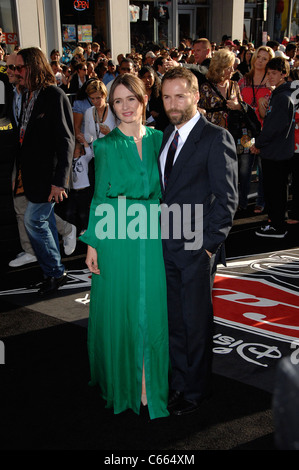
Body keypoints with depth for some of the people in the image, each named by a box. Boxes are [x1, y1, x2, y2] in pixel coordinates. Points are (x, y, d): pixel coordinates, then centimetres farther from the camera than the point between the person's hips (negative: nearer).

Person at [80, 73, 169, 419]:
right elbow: (99, 197, 3)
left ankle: (149, 385, 21)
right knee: (118, 310, 7)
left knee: (151, 309, 6)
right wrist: (92, 242, -2)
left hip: (152, 237, 2)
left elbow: (164, 191, 9)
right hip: (116, 238, -2)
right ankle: (121, 381, 28)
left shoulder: (158, 139, 7)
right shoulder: (105, 146, 2)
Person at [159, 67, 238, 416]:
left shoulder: (216, 138, -10)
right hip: (166, 245, 6)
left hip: (196, 247, -6)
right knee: (174, 320, 16)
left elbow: (227, 198, -12)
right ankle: (178, 382, 33)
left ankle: (195, 390, 27)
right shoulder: (167, 135, 12)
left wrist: (209, 243, -14)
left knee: (196, 322, 8)